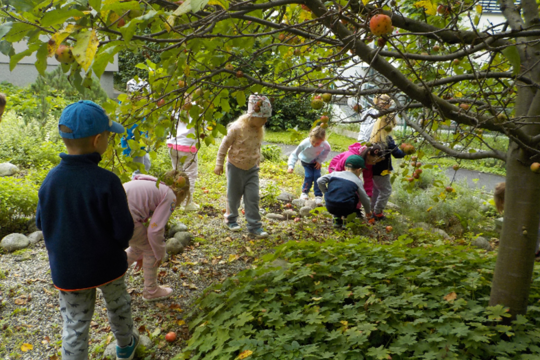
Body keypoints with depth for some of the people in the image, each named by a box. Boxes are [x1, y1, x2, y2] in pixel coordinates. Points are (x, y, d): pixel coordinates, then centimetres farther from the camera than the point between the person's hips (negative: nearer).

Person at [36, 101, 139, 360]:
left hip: (68, 270, 2)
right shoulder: (107, 182, -26)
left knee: (75, 325, 15)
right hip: (108, 264, -1)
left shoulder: (50, 180, -14)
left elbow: (42, 223, 0)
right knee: (118, 305, 26)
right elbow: (124, 231, -20)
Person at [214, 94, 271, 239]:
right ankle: (231, 219, 35)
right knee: (233, 196, 11)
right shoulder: (237, 128, -19)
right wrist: (219, 164, -7)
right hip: (235, 167, -4)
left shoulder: (259, 130, -1)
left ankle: (254, 226, 8)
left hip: (252, 169, 4)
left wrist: (257, 162, 22)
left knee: (253, 198, 0)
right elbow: (224, 145, -10)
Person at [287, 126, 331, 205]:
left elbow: (327, 150, -6)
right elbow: (295, 154, -31)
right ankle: (305, 192, 14)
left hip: (316, 161, 1)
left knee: (317, 176, -11)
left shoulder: (325, 144, -32)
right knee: (309, 176, -12)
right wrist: (291, 166, -41)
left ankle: (318, 196, 3)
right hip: (306, 161, -1)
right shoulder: (305, 143, -39)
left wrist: (320, 160, -13)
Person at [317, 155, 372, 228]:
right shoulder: (357, 181, 6)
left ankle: (337, 218, 17)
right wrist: (368, 211, 29)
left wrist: (326, 193, 18)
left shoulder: (334, 174, 12)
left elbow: (320, 181, 4)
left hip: (330, 208, 2)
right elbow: (364, 199, 12)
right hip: (346, 209, -2)